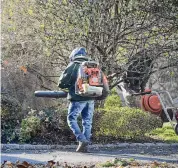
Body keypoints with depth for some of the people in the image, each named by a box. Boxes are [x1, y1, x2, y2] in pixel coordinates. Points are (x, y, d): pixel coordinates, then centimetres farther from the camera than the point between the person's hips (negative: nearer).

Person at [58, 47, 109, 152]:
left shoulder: (72, 66, 0)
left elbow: (62, 83, 0)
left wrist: (70, 85, 18)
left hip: (78, 98, -5)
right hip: (91, 99, 5)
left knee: (72, 119, 4)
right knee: (87, 121, 9)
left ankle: (82, 140, -10)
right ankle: (85, 146, 9)